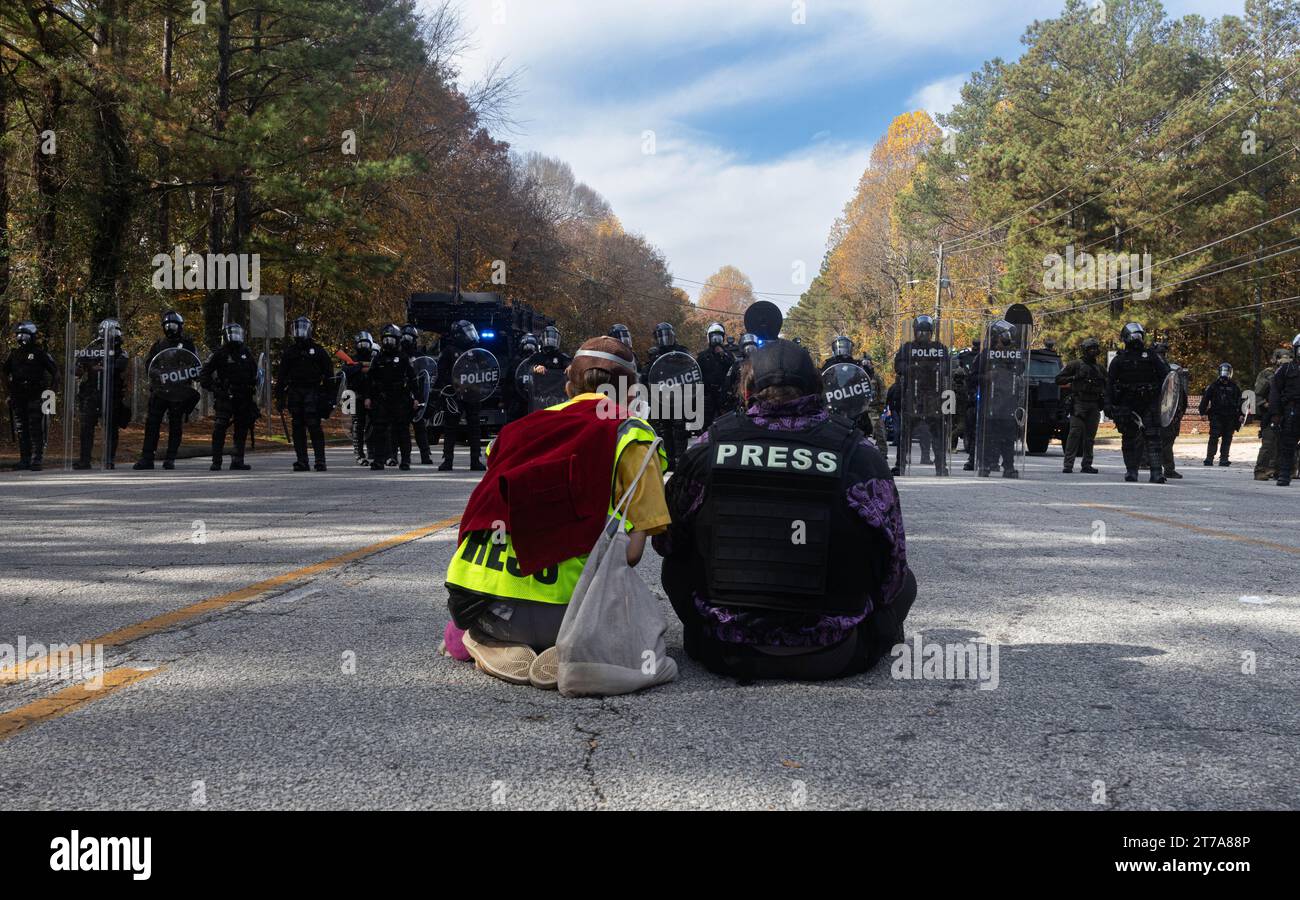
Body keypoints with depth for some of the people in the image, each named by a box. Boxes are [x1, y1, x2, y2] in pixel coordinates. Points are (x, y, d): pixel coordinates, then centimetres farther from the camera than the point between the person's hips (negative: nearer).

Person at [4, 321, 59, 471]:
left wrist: (52, 388, -5)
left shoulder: (41, 353, -4)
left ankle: (37, 459, -6)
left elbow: (55, 371, -1)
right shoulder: (14, 354, 12)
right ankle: (24, 459, 14)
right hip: (18, 397, 6)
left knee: (36, 429, -8)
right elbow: (6, 371, 27)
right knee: (21, 429, 8)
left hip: (36, 397, -6)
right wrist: (9, 388, 19)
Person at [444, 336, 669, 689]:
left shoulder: (525, 425, 18)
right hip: (555, 614, -5)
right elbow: (633, 551, -4)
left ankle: (493, 642, 6)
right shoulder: (631, 435, 5)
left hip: (467, 599, 5)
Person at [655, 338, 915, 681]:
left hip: (726, 655, 2)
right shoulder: (858, 452, -8)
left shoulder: (708, 448, -5)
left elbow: (667, 543, 8)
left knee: (677, 567, 30)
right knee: (904, 581, 25)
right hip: (831, 659, -1)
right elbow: (891, 566, -3)